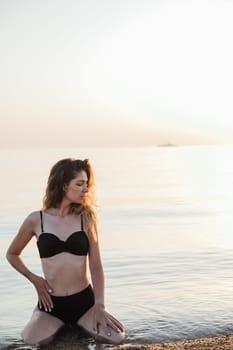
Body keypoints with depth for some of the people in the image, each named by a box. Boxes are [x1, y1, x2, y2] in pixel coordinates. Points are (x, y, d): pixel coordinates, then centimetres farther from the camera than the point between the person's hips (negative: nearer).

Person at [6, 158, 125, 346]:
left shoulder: (86, 217, -1)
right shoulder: (37, 220, -2)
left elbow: (96, 265, -3)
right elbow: (12, 254, 13)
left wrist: (99, 306, -12)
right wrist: (33, 278, -2)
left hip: (84, 299, 1)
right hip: (51, 302, -1)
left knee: (117, 337, -21)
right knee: (32, 340, -28)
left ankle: (80, 322, 13)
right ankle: (58, 324, 9)